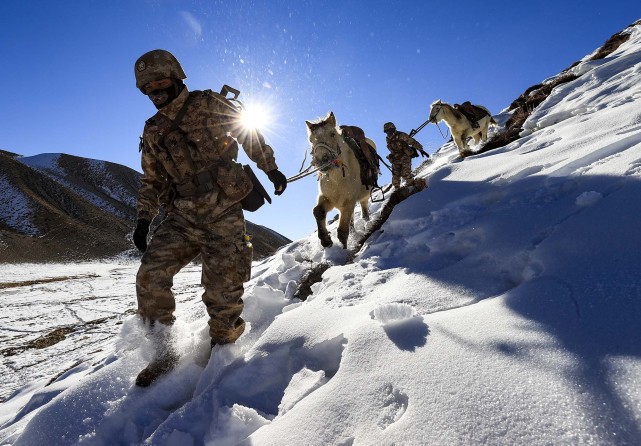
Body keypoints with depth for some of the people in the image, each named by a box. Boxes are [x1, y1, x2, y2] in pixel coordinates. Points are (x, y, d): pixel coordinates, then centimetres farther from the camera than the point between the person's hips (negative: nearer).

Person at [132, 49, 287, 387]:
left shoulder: (208, 104, 4)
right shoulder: (154, 132, 17)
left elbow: (248, 133, 9)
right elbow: (151, 181, 20)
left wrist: (270, 169, 8)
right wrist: (143, 218, 10)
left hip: (223, 215, -4)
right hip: (182, 217, 5)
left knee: (222, 289, -7)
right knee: (150, 277, -10)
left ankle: (222, 348, 19)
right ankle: (163, 352, 8)